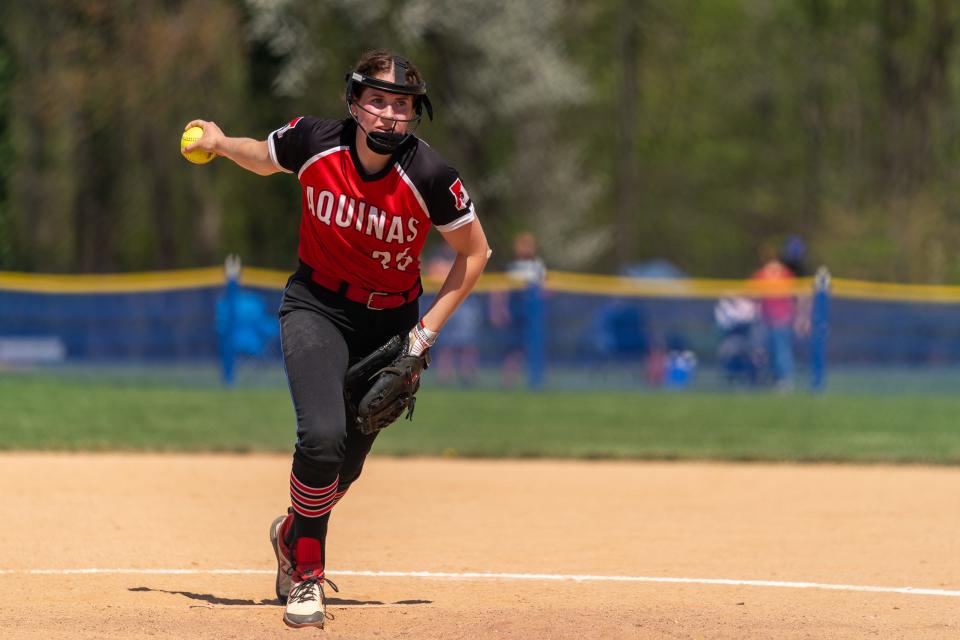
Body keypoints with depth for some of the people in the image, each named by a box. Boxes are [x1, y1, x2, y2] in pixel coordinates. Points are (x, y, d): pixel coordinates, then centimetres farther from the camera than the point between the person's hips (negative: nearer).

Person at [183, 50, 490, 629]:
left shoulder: (430, 177, -21)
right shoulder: (313, 143, -16)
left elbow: (474, 252, -7)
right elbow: (265, 159, 10)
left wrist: (426, 331, -10)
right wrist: (221, 144, -3)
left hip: (390, 320, 1)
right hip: (317, 305, -1)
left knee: (347, 464, 7)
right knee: (322, 437, -24)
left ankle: (292, 534, 42)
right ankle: (306, 572, -3)